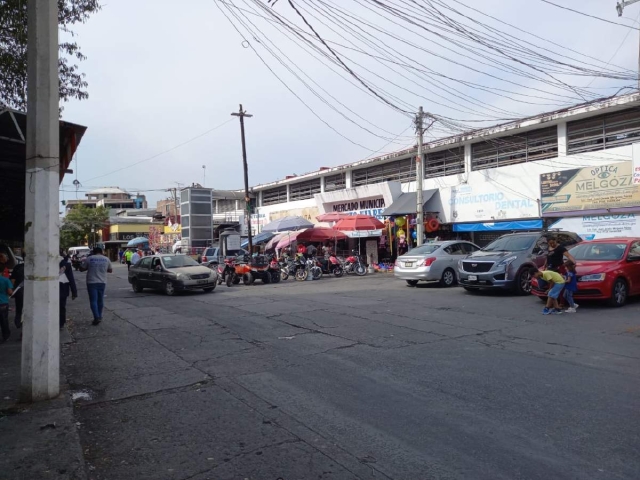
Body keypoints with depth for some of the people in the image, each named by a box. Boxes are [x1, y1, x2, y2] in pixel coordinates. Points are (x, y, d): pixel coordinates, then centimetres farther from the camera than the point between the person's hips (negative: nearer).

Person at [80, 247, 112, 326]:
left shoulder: (89, 259, -4)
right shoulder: (106, 259, 4)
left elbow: (82, 269, 3)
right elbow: (110, 270, 14)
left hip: (92, 282, -3)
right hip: (102, 282, 3)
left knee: (93, 300, -2)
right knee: (100, 300, 14)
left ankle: (97, 317, -13)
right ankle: (99, 316, 23)